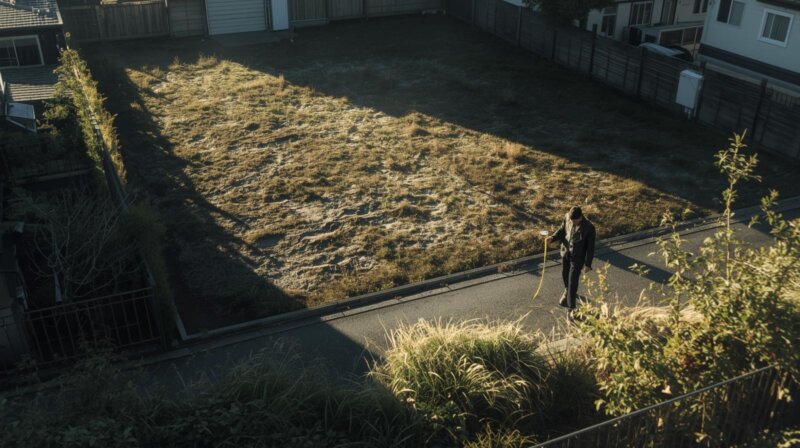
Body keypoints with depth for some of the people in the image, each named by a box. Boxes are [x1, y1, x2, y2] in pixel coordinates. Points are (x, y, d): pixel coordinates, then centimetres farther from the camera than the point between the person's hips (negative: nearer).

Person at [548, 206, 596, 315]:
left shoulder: (589, 227, -27)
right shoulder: (567, 217, -14)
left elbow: (590, 247, -18)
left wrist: (587, 264, -14)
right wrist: (553, 237, -13)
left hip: (578, 257, -5)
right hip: (565, 251, 5)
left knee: (573, 280, -2)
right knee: (564, 274, 24)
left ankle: (572, 306, 11)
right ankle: (567, 291, 53)